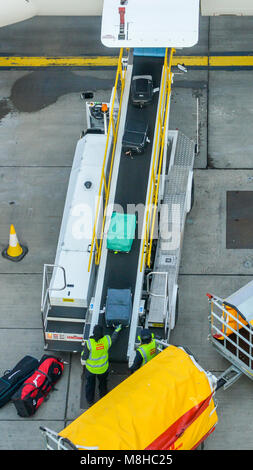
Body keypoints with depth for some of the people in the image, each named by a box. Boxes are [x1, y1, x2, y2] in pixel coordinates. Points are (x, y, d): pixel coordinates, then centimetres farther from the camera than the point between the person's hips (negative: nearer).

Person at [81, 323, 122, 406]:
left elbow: (84, 356, -20)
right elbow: (113, 338, 1)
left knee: (90, 384, 25)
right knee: (103, 383, 30)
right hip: (103, 368, 2)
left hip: (91, 368, -2)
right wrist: (117, 330, 21)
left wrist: (83, 362, 4)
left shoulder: (89, 343, -33)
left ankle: (90, 402, 45)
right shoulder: (107, 339, -25)